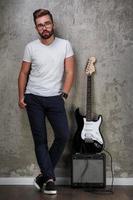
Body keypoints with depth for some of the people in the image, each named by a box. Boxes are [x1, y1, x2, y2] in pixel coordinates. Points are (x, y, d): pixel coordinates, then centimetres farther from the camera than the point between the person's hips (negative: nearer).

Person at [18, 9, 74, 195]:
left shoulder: (65, 45, -2)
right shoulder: (31, 47, -1)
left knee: (63, 135, -8)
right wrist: (21, 96, 0)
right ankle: (49, 178, 4)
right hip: (33, 98, 0)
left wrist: (64, 94, -9)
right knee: (40, 139, -2)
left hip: (55, 98, 0)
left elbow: (69, 72, -2)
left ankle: (45, 173, 8)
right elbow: (24, 73, 6)